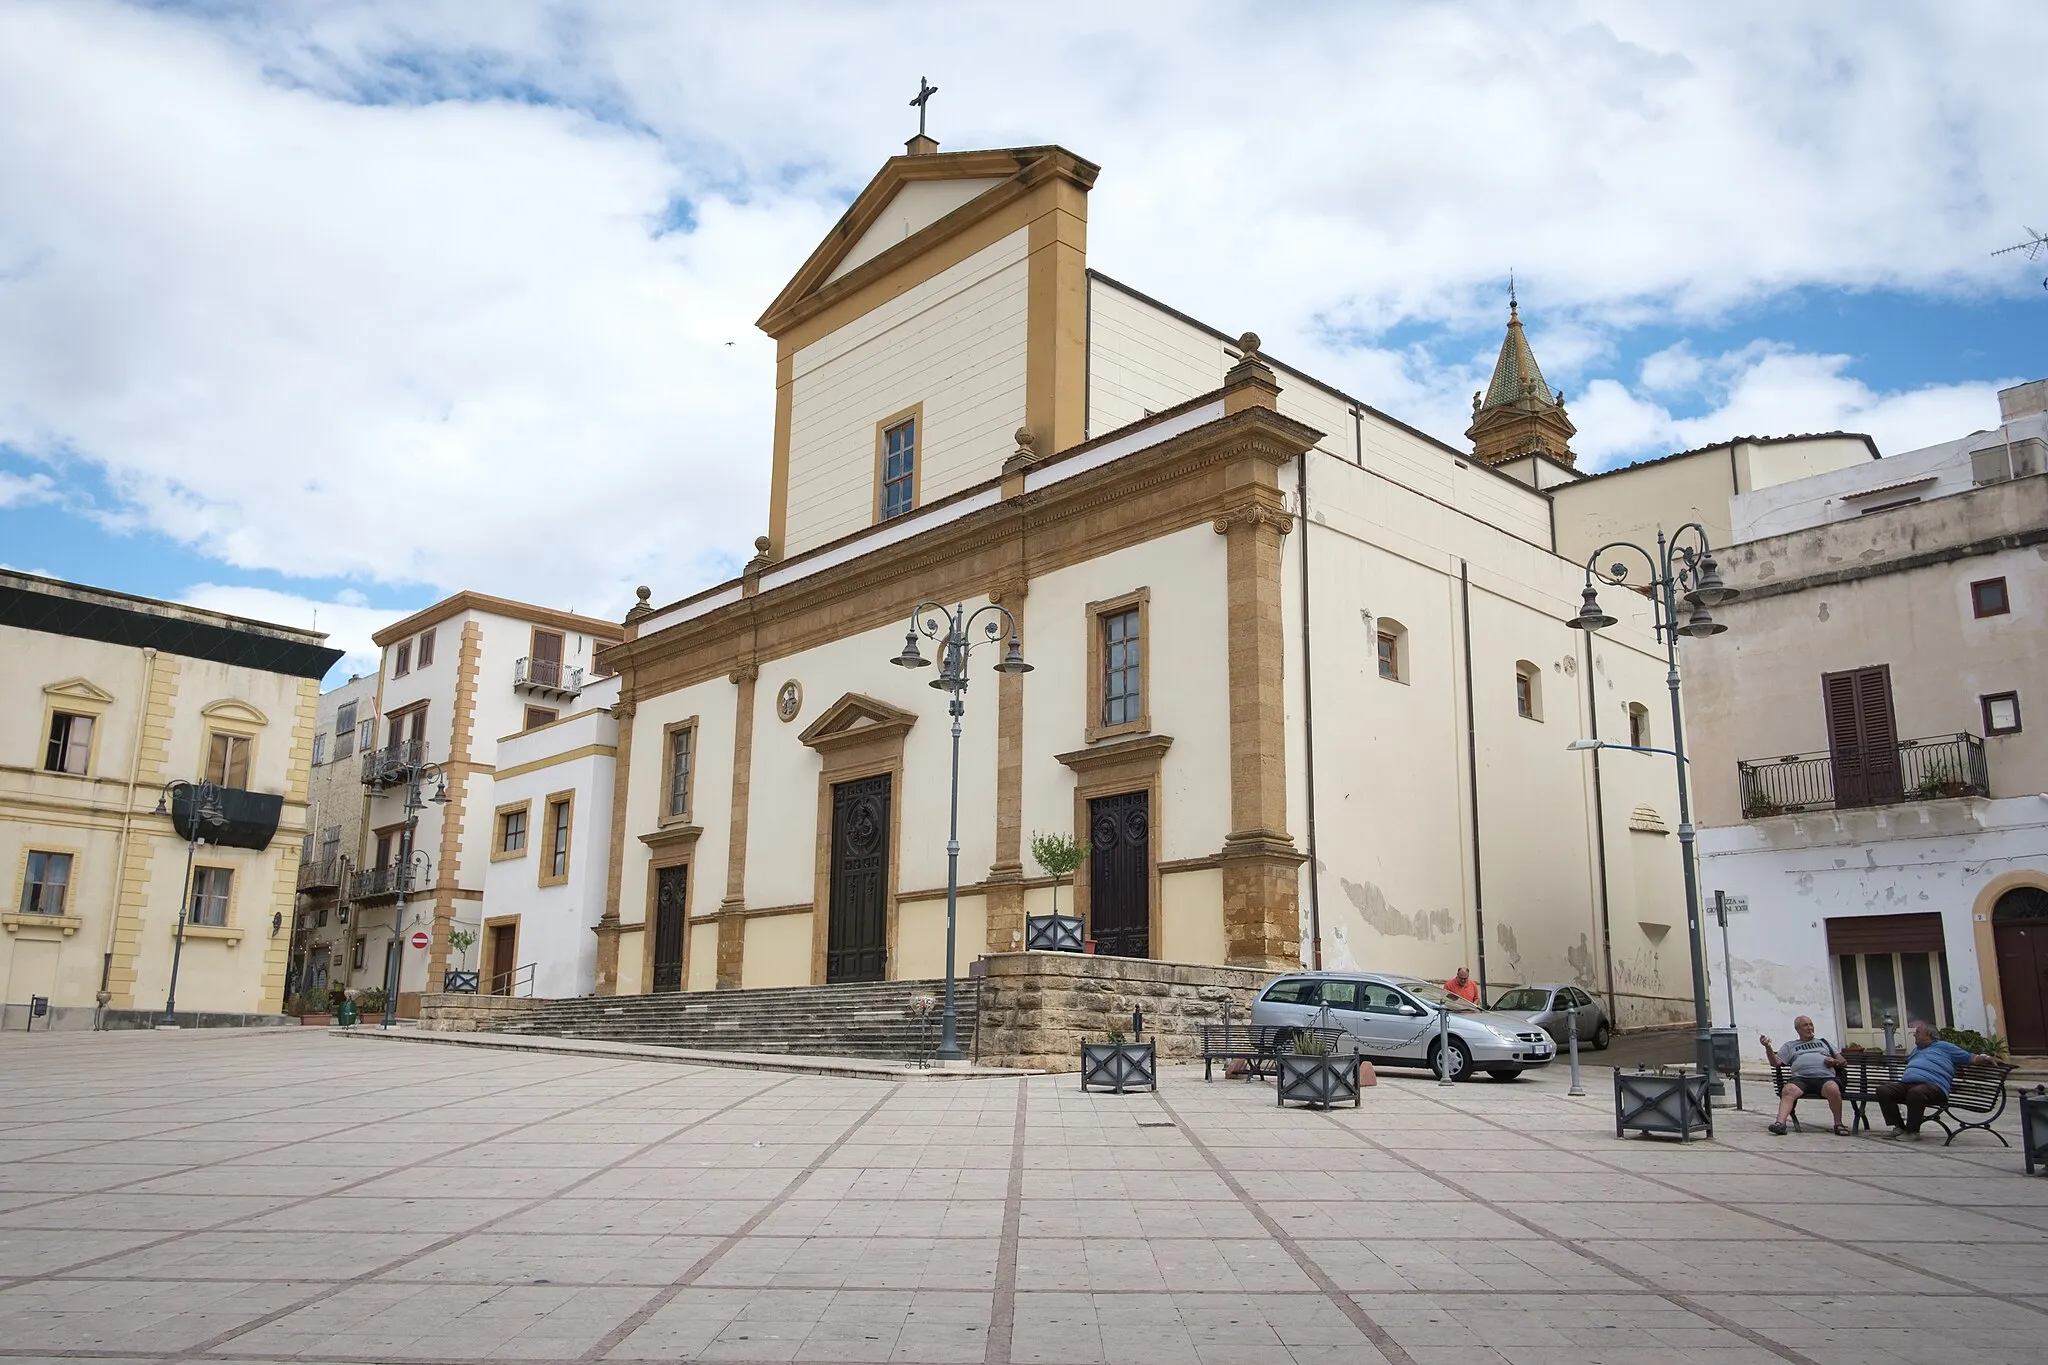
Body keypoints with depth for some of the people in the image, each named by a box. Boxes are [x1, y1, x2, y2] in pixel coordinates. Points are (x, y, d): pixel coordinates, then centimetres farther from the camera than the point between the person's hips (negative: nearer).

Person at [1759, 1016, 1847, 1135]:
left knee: (1833, 1089, -36)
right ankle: (1780, 1122, -49)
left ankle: (1838, 1124, -21)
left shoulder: (1824, 1042, 34)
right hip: (1800, 1078, 0)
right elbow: (1776, 1062, 15)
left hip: (1824, 1077, 0)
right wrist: (1768, 1048, -3)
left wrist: (1834, 1062, 5)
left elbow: (1842, 1060, 29)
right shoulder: (1789, 1046, 28)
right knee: (1788, 1091, -34)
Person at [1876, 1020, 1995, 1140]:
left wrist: (1986, 1058, 0)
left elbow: (1970, 1057, 13)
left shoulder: (1944, 1047, 18)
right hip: (1906, 1084, 7)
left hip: (1932, 1086, -7)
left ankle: (1912, 1131, -26)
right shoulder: (1916, 1049, 37)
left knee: (1916, 1092, -42)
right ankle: (1899, 1127, -12)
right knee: (1883, 1090, -19)